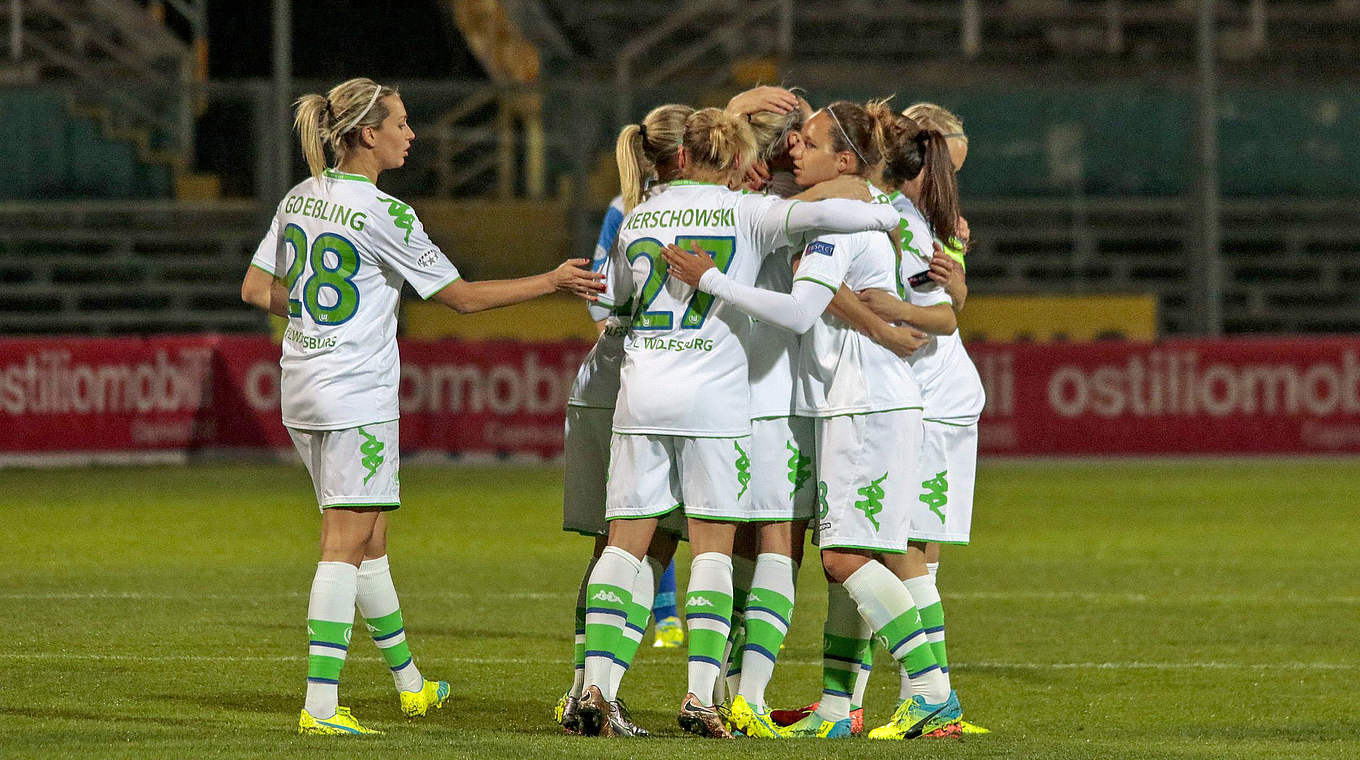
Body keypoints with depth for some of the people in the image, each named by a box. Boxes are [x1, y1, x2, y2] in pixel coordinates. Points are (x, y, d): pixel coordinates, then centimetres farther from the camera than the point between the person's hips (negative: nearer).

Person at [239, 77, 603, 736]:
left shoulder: (300, 199, 8)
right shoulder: (383, 214, -14)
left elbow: (255, 290, 13)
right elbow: (462, 296, -7)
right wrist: (553, 283, 1)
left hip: (303, 388, 8)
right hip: (356, 395, -8)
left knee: (368, 540, 18)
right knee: (345, 546, -8)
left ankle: (409, 682, 30)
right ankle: (321, 703, -12)